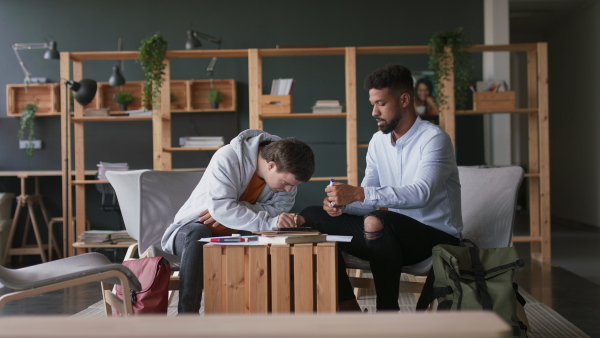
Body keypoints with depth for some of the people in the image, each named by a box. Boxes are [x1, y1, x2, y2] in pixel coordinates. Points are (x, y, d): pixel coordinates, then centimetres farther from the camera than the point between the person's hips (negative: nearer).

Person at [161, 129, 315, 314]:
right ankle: (187, 314, -37)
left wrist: (232, 211, -28)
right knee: (197, 235, -39)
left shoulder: (286, 171, -9)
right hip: (191, 230, -4)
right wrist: (270, 222, -46)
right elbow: (220, 207, -36)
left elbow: (280, 207, -14)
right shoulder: (227, 158, -26)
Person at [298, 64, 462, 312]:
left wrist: (358, 193, -40)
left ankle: (388, 313, -21)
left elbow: (420, 193, -30)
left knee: (376, 222, -38)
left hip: (437, 236, -7)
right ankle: (349, 310, -7)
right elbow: (368, 201, 7)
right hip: (396, 236, 7)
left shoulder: (433, 138, -13)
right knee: (310, 217, -4)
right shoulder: (378, 141, 9)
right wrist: (342, 204, -17)